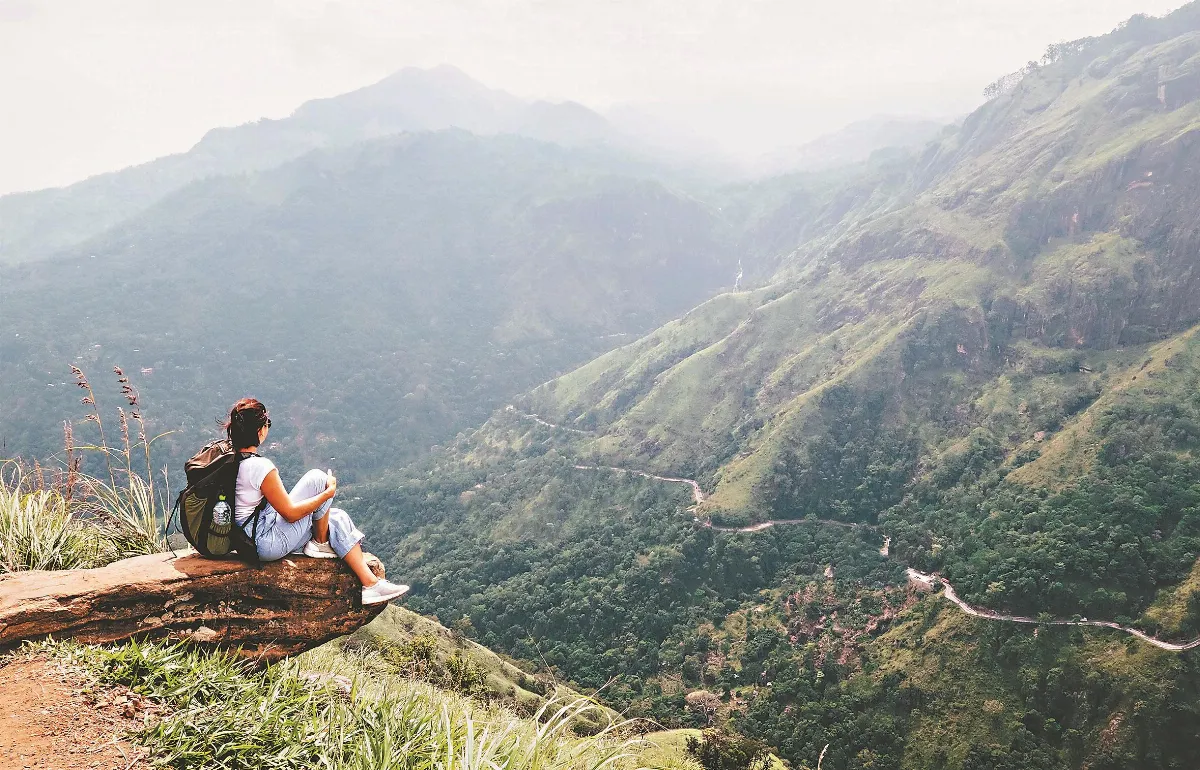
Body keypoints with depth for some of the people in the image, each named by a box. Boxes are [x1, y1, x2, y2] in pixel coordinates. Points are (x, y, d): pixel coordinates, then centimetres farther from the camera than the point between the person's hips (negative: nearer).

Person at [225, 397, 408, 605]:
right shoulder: (261, 467, -25)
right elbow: (291, 513, -18)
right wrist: (328, 493, -7)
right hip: (270, 544, -9)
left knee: (338, 518, 11)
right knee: (318, 479, -7)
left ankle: (370, 583, 5)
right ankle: (320, 544, 11)